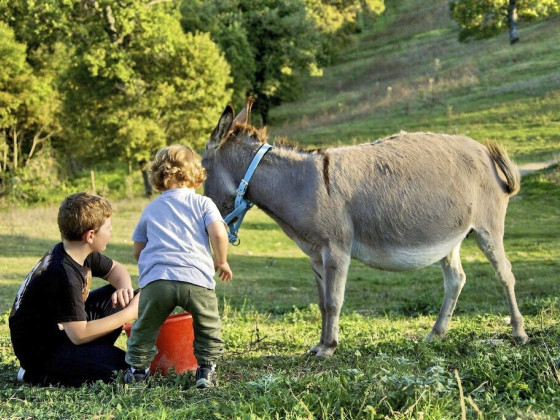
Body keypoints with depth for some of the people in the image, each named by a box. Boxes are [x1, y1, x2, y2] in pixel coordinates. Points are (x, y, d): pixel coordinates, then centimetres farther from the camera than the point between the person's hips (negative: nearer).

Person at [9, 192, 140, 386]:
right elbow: (79, 334, -29)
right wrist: (129, 313, -23)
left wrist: (125, 289, -9)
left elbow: (115, 269, 16)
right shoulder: (64, 275, -30)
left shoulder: (82, 254, -3)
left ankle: (92, 356, 6)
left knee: (117, 296, 6)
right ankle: (38, 376, -8)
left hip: (63, 329, 9)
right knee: (124, 368, -19)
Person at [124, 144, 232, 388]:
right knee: (208, 328, 16)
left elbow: (138, 250, 26)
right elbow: (218, 233, -4)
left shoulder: (151, 209, 22)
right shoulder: (203, 203, 12)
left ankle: (137, 368, 22)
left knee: (145, 327, 19)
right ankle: (206, 369, 11)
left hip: (155, 279, 2)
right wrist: (221, 261, 12)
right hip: (196, 278, -2)